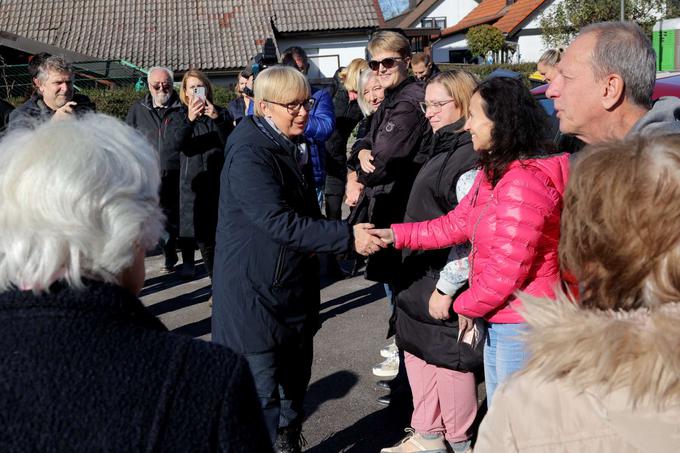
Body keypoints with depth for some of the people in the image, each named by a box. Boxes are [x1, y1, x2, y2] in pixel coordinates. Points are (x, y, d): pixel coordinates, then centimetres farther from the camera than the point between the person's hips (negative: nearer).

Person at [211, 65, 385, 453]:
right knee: (266, 394, -1)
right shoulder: (248, 154, -20)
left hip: (296, 288, 9)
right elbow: (279, 221, -28)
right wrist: (348, 236, -30)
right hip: (256, 294, -9)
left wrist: (317, 240, 6)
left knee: (296, 382, 18)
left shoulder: (296, 145, 9)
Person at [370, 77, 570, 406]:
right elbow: (458, 222, 13)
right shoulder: (494, 173, 11)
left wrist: (468, 305, -10)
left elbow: (507, 269, -24)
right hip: (499, 320, 11)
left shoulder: (523, 182, -24)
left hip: (522, 324, -10)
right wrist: (397, 235, 9)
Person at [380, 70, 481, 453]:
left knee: (449, 362, 3)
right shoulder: (445, 148, 14)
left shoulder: (471, 157, -18)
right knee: (419, 353, 17)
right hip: (422, 277, 10)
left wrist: (448, 286, -22)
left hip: (447, 283, -10)